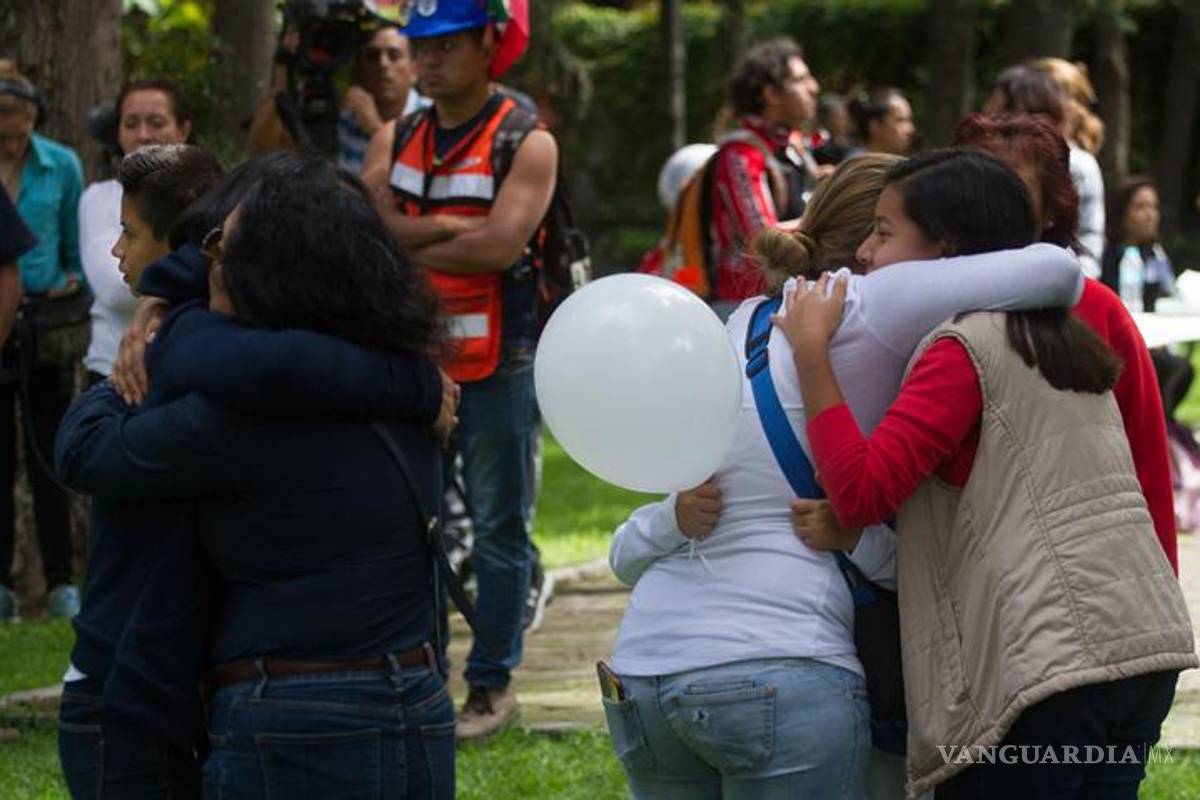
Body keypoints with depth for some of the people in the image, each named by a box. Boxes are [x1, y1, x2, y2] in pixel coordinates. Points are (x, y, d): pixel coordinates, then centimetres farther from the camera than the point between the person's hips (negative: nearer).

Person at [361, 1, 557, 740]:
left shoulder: (527, 143, -5)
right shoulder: (395, 140, 10)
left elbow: (502, 244, -18)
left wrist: (409, 246, -10)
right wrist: (458, 228, -14)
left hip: (500, 365, -5)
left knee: (499, 527, 3)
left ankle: (493, 683, 10)